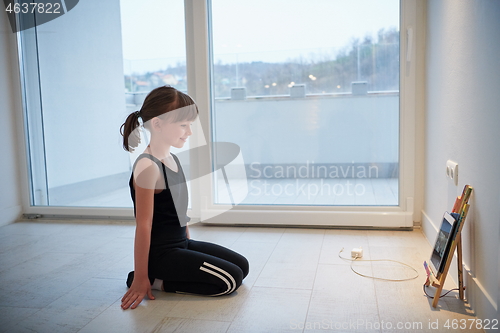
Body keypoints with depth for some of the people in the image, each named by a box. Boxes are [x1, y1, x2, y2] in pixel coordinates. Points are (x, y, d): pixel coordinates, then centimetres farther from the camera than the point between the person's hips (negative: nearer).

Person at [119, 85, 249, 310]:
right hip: (160, 253, -9)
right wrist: (140, 279, -18)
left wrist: (189, 245, 18)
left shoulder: (172, 159, 8)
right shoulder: (148, 166, -21)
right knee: (230, 279, -12)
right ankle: (157, 281, -3)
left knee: (242, 265, 12)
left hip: (182, 244, 9)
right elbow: (144, 225, -21)